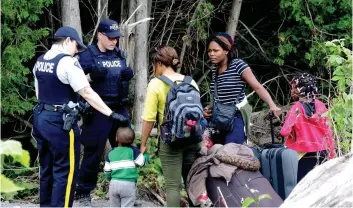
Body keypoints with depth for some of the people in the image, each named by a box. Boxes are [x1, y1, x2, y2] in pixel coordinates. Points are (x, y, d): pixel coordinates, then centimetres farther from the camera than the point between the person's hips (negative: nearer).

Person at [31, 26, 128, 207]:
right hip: (60, 122, -9)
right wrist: (110, 113, -13)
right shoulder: (67, 62, -14)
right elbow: (87, 93, -16)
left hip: (41, 117, 9)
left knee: (47, 169, 17)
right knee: (65, 172, -2)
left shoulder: (40, 61, 11)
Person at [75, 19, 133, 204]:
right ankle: (83, 192, 7)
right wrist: (91, 76, -25)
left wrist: (128, 75, 0)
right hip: (97, 111, -6)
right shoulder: (88, 55, -7)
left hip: (119, 109, 6)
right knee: (93, 152, -3)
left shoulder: (119, 54, 11)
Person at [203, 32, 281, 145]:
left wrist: (272, 105, -29)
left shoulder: (238, 65, -9)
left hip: (236, 117, -7)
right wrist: (208, 108, 4)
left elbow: (257, 87, -16)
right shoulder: (215, 71, 13)